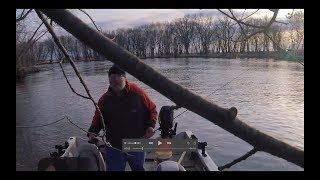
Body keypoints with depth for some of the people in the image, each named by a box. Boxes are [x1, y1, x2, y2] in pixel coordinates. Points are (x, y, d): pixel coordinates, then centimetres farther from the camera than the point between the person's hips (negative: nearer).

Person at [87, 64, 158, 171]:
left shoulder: (137, 92, -12)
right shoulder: (104, 99, -5)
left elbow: (152, 109, -2)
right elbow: (97, 118, 7)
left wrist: (151, 125, -15)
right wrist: (92, 132, -9)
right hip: (114, 147, 1)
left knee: (139, 168, 23)